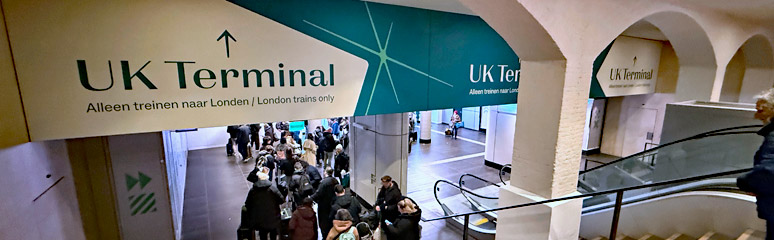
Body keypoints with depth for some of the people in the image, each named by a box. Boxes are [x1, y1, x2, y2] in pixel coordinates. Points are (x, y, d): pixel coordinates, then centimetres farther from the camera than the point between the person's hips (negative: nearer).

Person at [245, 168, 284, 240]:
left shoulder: (252, 190, -6)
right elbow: (281, 200, -13)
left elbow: (247, 204, 2)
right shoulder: (272, 188, -14)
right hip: (272, 219, -1)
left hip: (259, 220, 2)